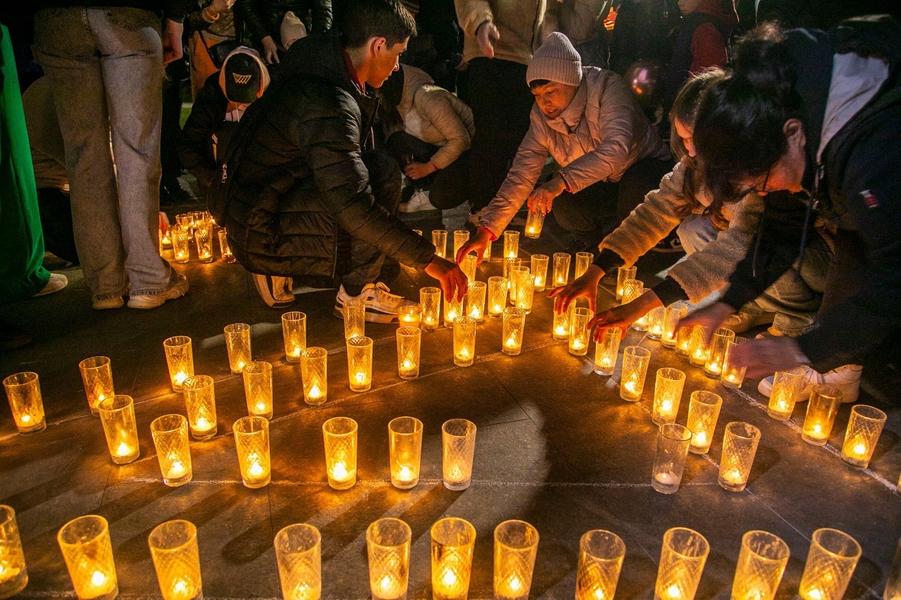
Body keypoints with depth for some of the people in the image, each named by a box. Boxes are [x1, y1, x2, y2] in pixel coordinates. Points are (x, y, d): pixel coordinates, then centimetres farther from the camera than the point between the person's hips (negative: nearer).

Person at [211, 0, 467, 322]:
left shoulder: (319, 50, 3)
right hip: (261, 237, -10)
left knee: (376, 167, 13)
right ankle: (356, 293, -5)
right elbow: (354, 207, -32)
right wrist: (427, 259, -28)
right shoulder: (328, 106, -27)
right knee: (383, 175, -21)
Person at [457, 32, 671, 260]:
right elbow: (521, 175, -16)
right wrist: (486, 229, -27)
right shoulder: (541, 116, -12)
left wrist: (561, 181, -51)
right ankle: (593, 247, 7)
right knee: (563, 207, -26)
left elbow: (617, 147, -40)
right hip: (603, 187, 3)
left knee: (635, 190, -36)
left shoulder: (606, 87, -25)